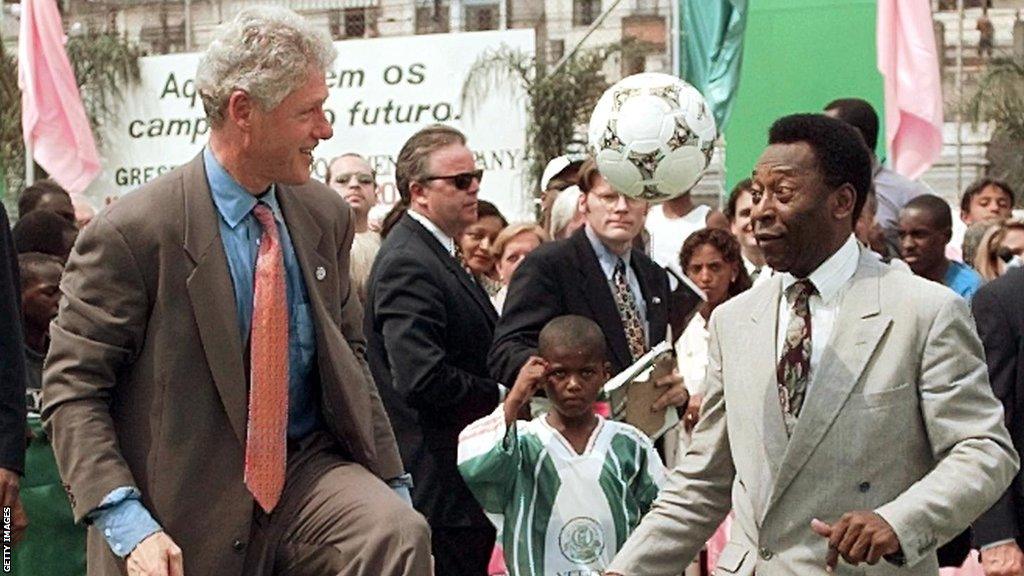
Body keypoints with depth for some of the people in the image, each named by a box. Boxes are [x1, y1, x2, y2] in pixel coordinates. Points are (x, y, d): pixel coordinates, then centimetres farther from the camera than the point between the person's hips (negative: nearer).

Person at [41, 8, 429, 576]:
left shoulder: (325, 215, 6)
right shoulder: (131, 232, -12)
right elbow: (71, 390, -10)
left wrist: (391, 480, 12)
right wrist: (127, 522, -21)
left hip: (308, 470, 4)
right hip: (188, 518, -4)